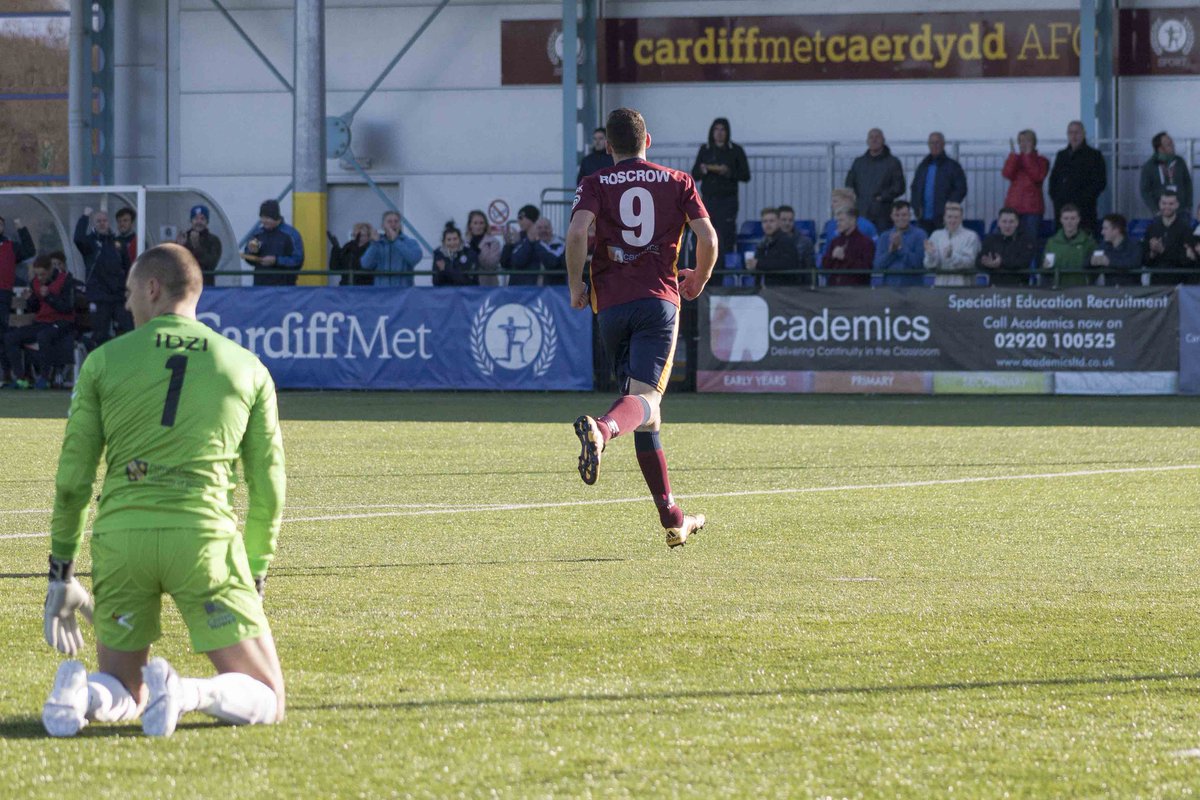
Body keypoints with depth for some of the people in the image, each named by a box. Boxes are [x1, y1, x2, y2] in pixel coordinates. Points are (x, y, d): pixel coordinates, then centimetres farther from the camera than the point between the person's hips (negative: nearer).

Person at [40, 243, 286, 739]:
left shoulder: (104, 361, 9)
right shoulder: (248, 368, 11)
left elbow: (72, 477, 7)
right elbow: (268, 485, 12)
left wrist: (61, 572, 15)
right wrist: (256, 575, 23)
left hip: (119, 533, 1)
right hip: (203, 534, -1)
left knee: (122, 694, 19)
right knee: (266, 703, 5)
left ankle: (81, 693, -16)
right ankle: (183, 694, -26)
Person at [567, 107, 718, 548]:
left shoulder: (595, 184, 8)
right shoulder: (678, 182, 10)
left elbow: (577, 232, -11)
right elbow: (708, 238, 1)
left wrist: (576, 285, 1)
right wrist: (698, 281, 18)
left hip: (611, 303, 2)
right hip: (659, 300, -2)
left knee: (644, 411, 12)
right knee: (644, 399, -15)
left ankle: (672, 517, 16)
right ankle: (601, 428, -51)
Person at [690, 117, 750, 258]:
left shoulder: (736, 150, 3)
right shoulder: (705, 150, 11)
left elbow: (746, 176, 2)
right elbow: (694, 175, 13)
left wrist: (729, 172, -14)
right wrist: (702, 170, -8)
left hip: (727, 200, -3)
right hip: (708, 198, 3)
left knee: (726, 238, -11)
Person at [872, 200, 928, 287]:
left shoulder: (919, 235, 1)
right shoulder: (884, 237, 10)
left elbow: (919, 263, -9)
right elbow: (877, 266, 3)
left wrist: (900, 247, -14)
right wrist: (891, 250, -11)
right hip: (890, 285, 2)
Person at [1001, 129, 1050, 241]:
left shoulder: (1041, 161, 7)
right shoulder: (1014, 159, 14)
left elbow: (1037, 176, -12)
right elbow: (1007, 174, -5)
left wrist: (1028, 155, -9)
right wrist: (1014, 154, -8)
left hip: (1032, 207, -2)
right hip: (1014, 205, 2)